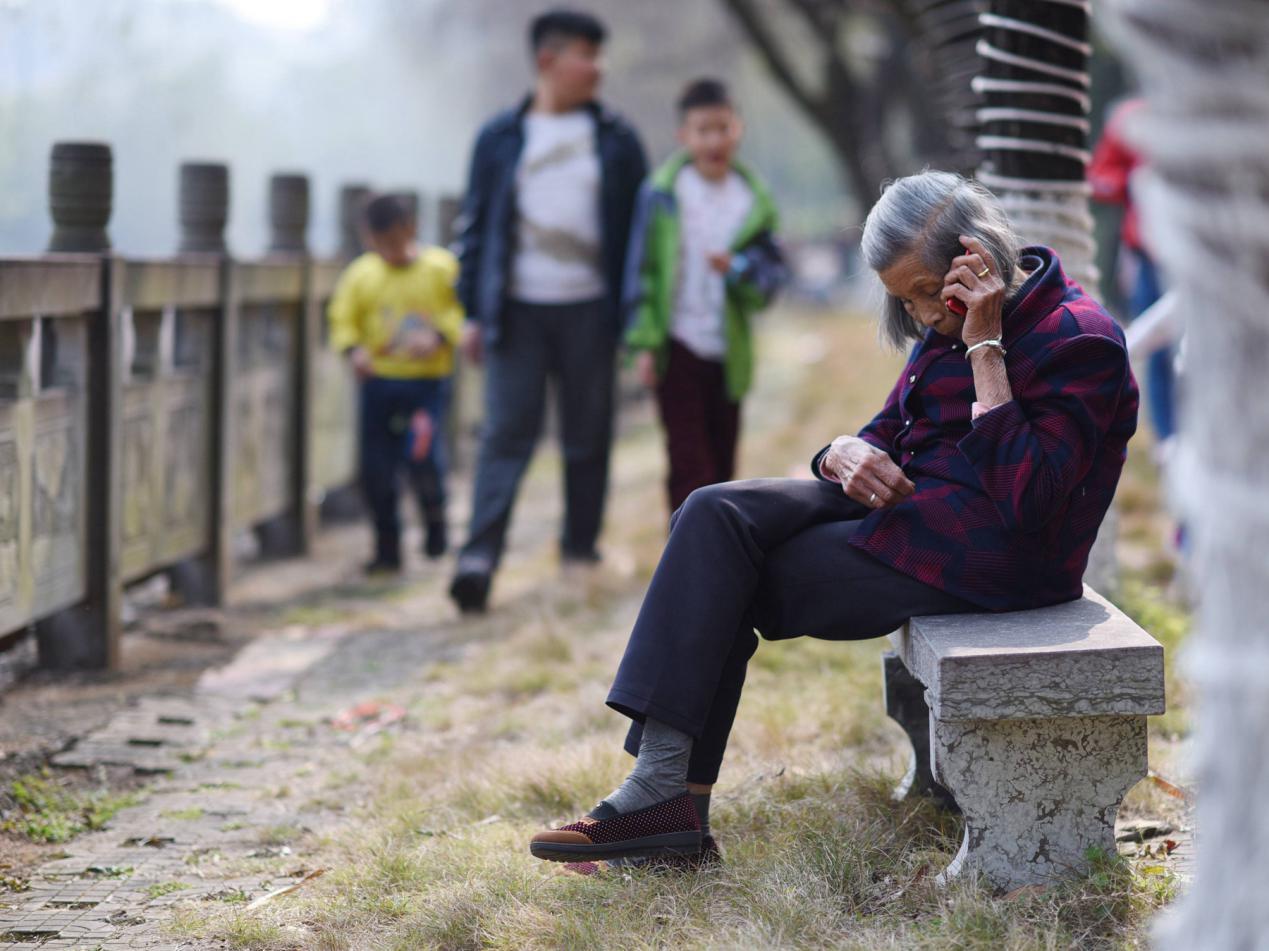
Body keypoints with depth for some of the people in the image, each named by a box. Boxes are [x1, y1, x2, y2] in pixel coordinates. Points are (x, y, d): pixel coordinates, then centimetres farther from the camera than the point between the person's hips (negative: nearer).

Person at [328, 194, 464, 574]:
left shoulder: (442, 268, -1)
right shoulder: (360, 275, 3)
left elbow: (463, 312, -1)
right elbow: (342, 319, 5)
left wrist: (438, 335, -17)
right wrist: (354, 349, -14)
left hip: (427, 382, -2)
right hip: (379, 381, 3)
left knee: (422, 456, -18)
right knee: (376, 469, 2)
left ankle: (434, 514, 13)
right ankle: (387, 547, 16)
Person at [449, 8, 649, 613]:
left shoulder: (616, 142, 8)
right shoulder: (501, 138, 6)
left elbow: (639, 232, 9)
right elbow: (477, 224, 9)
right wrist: (474, 311, 4)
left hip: (588, 309, 1)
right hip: (518, 308, -1)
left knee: (588, 436, 6)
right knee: (506, 432, -8)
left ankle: (580, 548, 19)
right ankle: (479, 556, -15)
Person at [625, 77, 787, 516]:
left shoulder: (753, 200, 4)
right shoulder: (662, 192, -5)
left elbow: (772, 270, 6)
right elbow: (641, 267, -3)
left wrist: (738, 268, -16)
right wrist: (646, 342, -8)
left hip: (728, 350, 4)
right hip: (678, 346, -4)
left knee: (721, 461, 11)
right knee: (690, 464, -9)